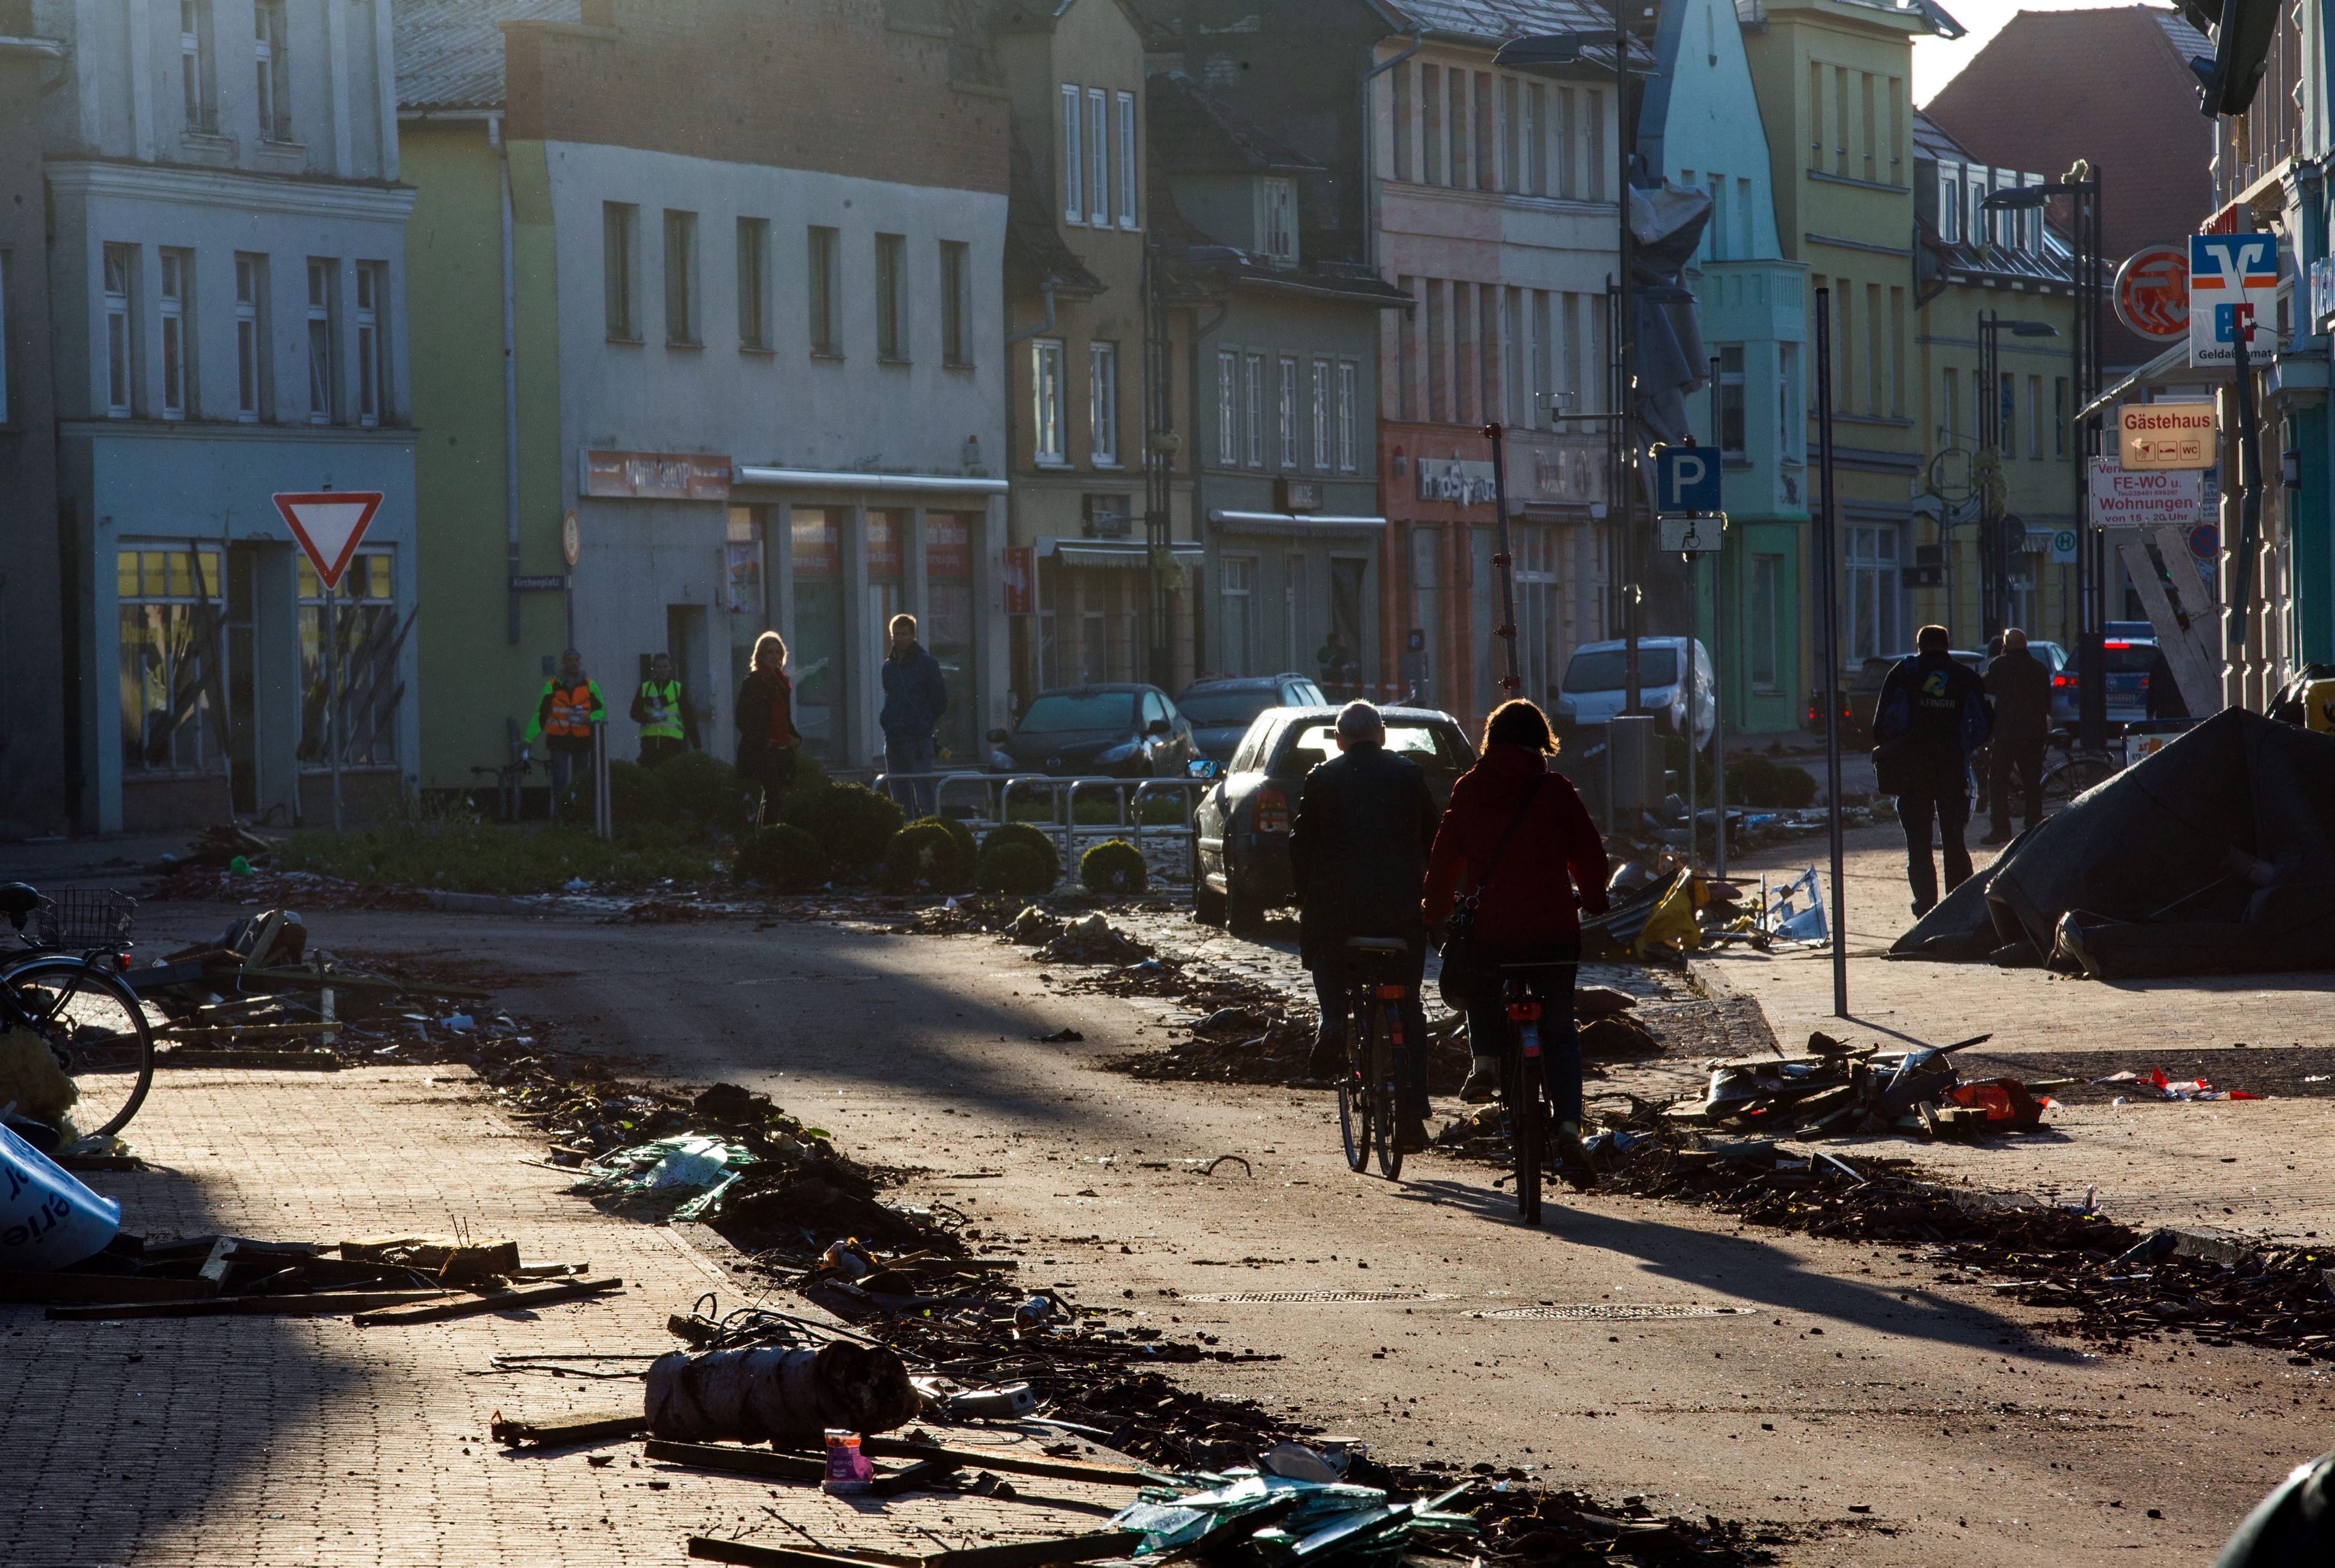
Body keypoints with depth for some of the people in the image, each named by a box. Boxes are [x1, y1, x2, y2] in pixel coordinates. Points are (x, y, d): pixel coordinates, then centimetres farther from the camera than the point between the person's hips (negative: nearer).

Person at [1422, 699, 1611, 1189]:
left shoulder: (1469, 789, 3)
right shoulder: (1557, 791, 0)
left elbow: (1445, 856, 7)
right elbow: (1590, 855, 3)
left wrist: (1436, 908, 22)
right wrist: (1593, 900, 23)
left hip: (1488, 928, 0)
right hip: (1554, 931, 0)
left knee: (1481, 987, 34)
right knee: (1560, 1034, 10)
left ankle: (1485, 1061, 10)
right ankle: (1568, 1128, -7)